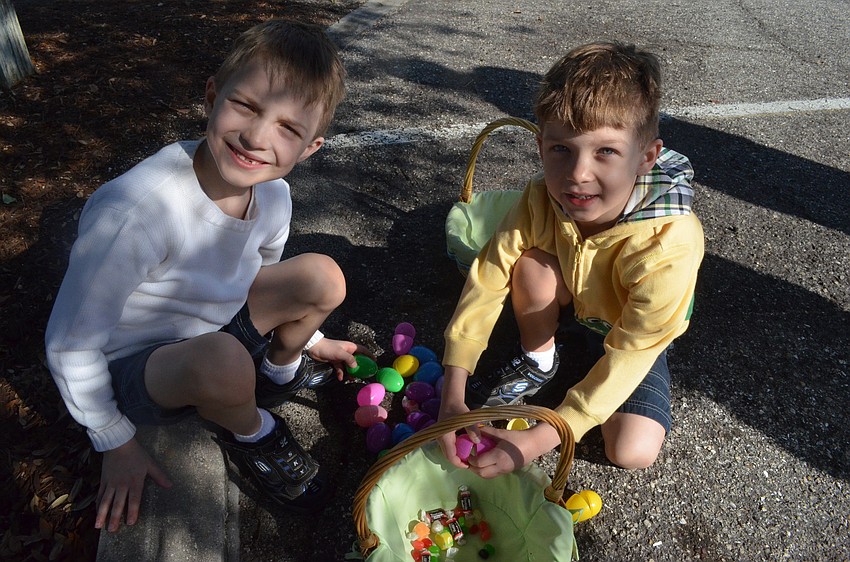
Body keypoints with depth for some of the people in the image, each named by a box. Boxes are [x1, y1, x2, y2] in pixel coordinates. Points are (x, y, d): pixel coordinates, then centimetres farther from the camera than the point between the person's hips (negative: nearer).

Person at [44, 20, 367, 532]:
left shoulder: (274, 194, -14)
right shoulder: (136, 210, -35)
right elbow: (70, 344, -23)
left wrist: (306, 337, 20)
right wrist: (116, 443, -11)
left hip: (217, 325, 6)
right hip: (134, 369, -6)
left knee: (323, 278, -13)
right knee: (224, 360, -38)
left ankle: (280, 369, 18)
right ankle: (249, 432, -2)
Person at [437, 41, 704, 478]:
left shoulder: (669, 245, -39)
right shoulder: (541, 201, -28)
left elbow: (627, 356, -35)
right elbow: (487, 280, -24)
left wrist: (536, 442, -38)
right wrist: (453, 396, -29)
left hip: (636, 333, -2)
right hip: (570, 305, 3)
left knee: (633, 451, -20)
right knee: (532, 266, -28)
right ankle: (537, 361, -1)